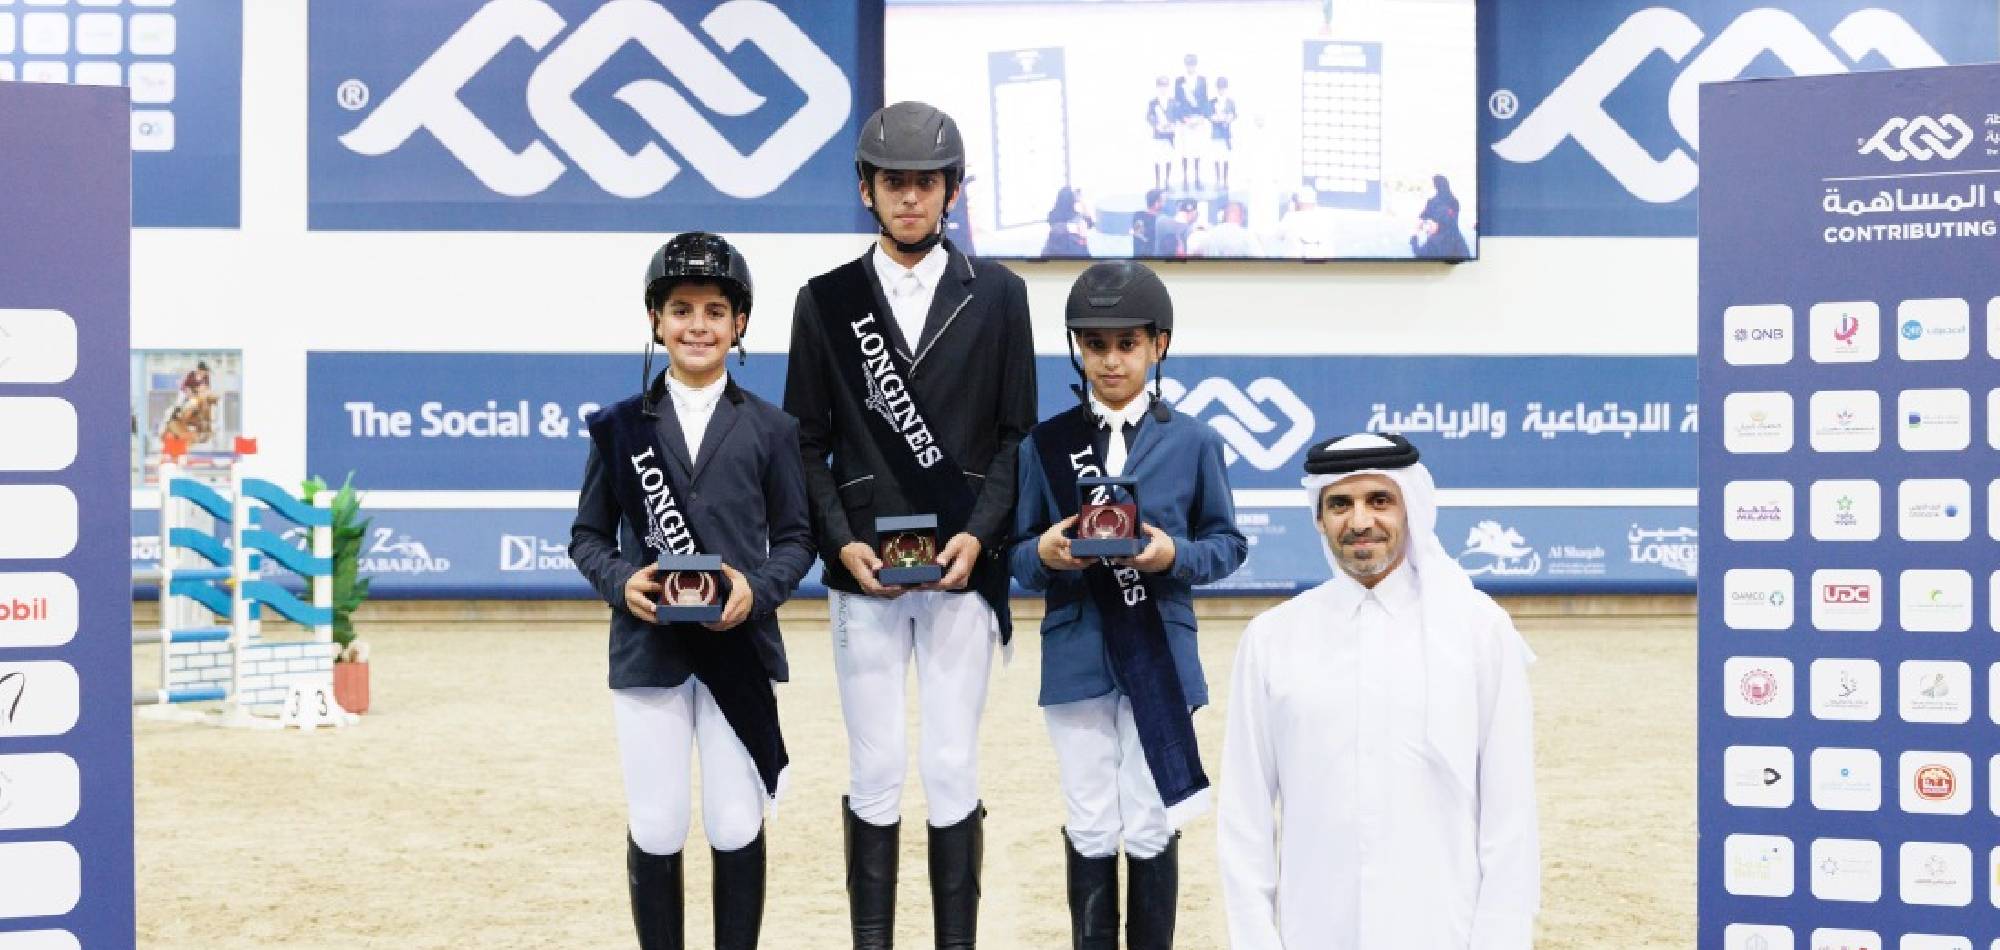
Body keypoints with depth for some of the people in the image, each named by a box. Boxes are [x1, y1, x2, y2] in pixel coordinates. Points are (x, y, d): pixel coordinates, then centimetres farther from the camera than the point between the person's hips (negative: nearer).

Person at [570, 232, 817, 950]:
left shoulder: (770, 429, 7)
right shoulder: (621, 426, 7)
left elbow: (795, 537, 7)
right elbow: (588, 535, 9)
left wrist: (758, 589, -13)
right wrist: (620, 582, -12)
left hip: (739, 647, 0)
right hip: (647, 646, 0)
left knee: (737, 829, 3)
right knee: (656, 830, 3)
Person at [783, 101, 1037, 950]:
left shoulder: (998, 294, 6)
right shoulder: (826, 300, 6)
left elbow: (1017, 433, 4)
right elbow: (807, 442, 5)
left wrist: (979, 534, -9)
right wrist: (841, 542, -8)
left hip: (964, 566, 0)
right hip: (863, 572, 0)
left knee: (954, 773, 1)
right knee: (874, 776, 4)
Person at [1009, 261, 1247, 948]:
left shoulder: (1194, 443, 2)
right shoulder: (1045, 443, 3)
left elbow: (1228, 545, 4)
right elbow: (1016, 552, 4)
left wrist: (1174, 555, -15)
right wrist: (1044, 554, -18)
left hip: (1160, 660, -1)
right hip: (1076, 662, 1)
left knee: (1151, 832, 5)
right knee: (1090, 832, 9)